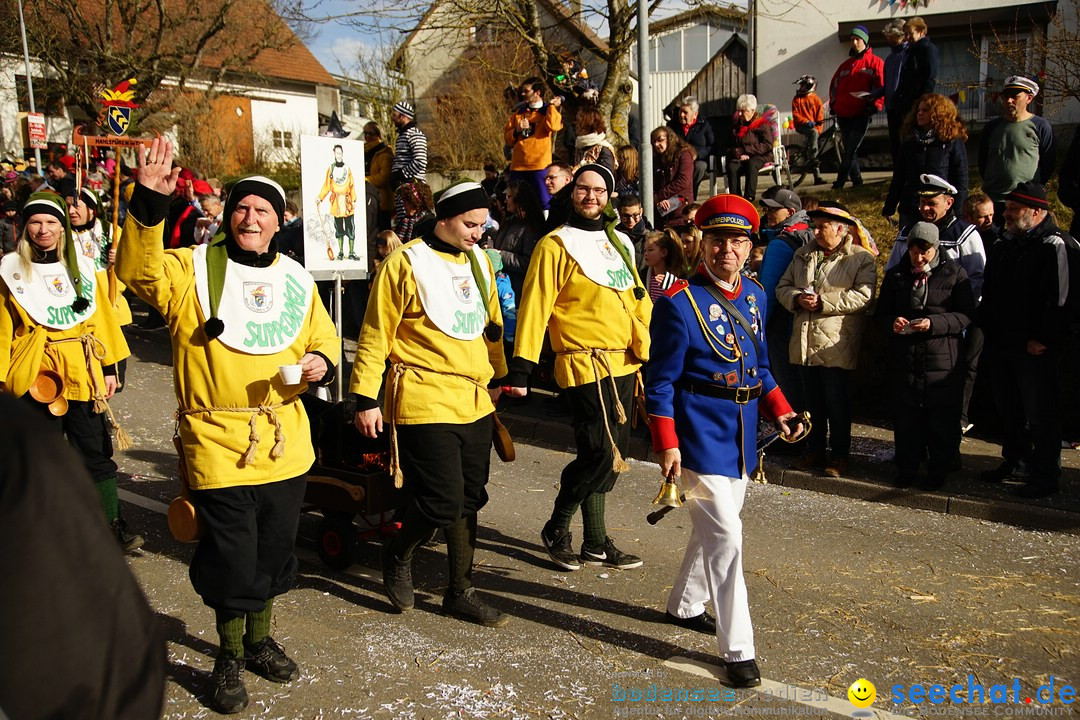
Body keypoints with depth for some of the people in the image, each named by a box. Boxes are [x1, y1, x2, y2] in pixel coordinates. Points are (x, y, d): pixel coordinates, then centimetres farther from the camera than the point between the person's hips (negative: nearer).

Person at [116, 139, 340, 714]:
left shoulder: (295, 280, 9)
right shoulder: (191, 269, -4)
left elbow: (323, 336, 19)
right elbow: (137, 270, -23)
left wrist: (321, 362, -4)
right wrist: (148, 204, -36)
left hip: (284, 440, 4)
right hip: (217, 443, -4)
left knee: (274, 548, 16)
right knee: (230, 557, 2)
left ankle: (259, 639, 39)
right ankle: (230, 656, 26)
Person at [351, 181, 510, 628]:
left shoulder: (479, 261, 13)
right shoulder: (406, 263, -8)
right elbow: (375, 335, -7)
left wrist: (501, 376, 24)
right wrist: (365, 398, -9)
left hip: (475, 402, 7)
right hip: (425, 402, -7)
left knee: (469, 501, 11)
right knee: (442, 503, -8)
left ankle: (461, 592, 24)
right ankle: (398, 557, 22)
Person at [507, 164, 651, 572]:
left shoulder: (619, 242, 17)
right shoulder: (556, 245, -5)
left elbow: (636, 299, 24)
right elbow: (535, 307, -10)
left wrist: (645, 347, 17)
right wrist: (520, 369, -14)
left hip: (623, 365, 7)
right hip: (585, 365, -7)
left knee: (608, 456, 11)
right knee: (600, 454, -11)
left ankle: (596, 544, 21)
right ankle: (556, 529, 10)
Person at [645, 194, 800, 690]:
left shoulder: (754, 295, 7)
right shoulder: (679, 303, -15)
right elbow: (661, 382, -13)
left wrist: (779, 410, 3)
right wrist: (667, 444, -18)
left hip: (741, 435, 8)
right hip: (700, 437, -8)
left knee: (715, 528, 20)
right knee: (725, 536, -9)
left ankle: (685, 605, 41)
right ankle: (737, 649, 1)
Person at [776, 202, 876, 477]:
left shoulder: (861, 258, -6)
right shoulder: (803, 254, 13)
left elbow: (863, 296, -17)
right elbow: (783, 286, 13)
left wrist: (823, 302, -20)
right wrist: (797, 298, -9)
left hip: (836, 345, -6)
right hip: (805, 343, 6)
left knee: (837, 401, 2)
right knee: (812, 400, 14)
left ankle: (840, 455, 14)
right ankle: (815, 450, 27)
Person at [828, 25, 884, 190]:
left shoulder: (875, 62, 2)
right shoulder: (846, 64, 19)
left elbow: (882, 85, -5)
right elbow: (834, 84, 26)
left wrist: (875, 105, -14)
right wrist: (833, 104, 15)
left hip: (861, 114, -6)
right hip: (843, 114, 6)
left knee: (851, 150, -10)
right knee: (849, 150, 8)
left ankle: (840, 181, -11)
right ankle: (856, 180, 16)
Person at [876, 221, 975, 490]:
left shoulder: (954, 273, 0)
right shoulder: (895, 275, 9)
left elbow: (966, 315, -5)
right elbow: (881, 312, 13)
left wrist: (934, 323, -20)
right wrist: (892, 322, -10)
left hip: (942, 360, -3)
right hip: (904, 360, 3)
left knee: (942, 420, 4)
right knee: (905, 418, 9)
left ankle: (938, 471, 18)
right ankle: (906, 468, 22)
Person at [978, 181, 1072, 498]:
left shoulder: (1054, 246, -11)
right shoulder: (1002, 245, 13)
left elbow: (1058, 299, -17)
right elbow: (988, 294, 20)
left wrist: (1042, 340, -19)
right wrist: (987, 330, 13)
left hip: (1035, 349, -8)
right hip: (1000, 346, 8)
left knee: (1041, 413, 0)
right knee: (1009, 410, 18)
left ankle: (1045, 475, 9)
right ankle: (1015, 461, 33)